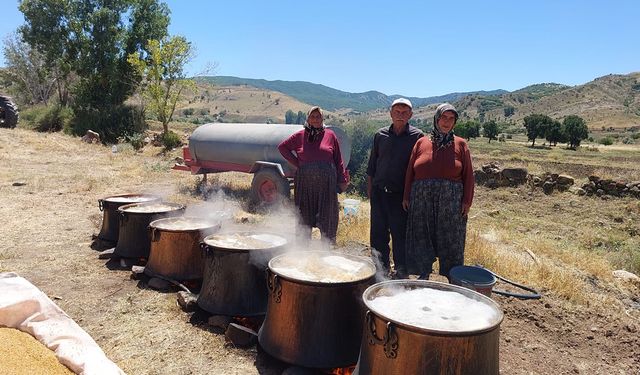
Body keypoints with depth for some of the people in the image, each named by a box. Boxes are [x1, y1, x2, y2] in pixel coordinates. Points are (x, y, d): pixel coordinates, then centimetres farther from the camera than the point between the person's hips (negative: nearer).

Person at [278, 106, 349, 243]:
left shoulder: (330, 135, 5)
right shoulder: (300, 136, 6)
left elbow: (338, 160, 7)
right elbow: (282, 147, 16)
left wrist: (342, 180, 3)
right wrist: (296, 163, 7)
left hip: (326, 183, -1)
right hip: (305, 184, 1)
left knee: (327, 217, 2)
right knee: (305, 217, 8)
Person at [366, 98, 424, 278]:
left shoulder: (417, 136, -1)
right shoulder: (381, 135, 9)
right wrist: (370, 188, 11)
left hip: (400, 194, -3)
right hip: (379, 192, 4)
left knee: (400, 234, 3)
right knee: (378, 233, 9)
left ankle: (401, 272, 16)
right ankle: (382, 268, 24)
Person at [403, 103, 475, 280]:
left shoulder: (460, 144, 4)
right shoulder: (421, 143, 7)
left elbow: (468, 175, 2)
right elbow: (410, 171, 8)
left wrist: (467, 201, -4)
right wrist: (406, 197, 4)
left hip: (451, 201, -1)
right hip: (422, 199, 1)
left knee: (450, 241, 5)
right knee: (421, 240, 7)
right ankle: (423, 276, 22)